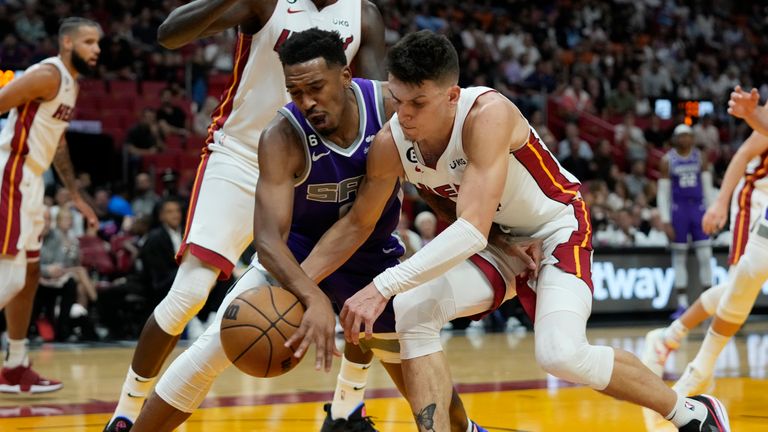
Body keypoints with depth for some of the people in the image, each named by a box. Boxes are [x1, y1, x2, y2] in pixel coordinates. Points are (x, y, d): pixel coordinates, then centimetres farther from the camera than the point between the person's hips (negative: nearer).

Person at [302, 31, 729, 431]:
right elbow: (358, 224, -2)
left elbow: (474, 230, -43)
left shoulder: (489, 115, -36)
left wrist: (383, 288, -48)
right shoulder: (390, 145, -19)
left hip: (557, 227, -5)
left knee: (562, 355, -23)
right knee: (413, 310, -19)